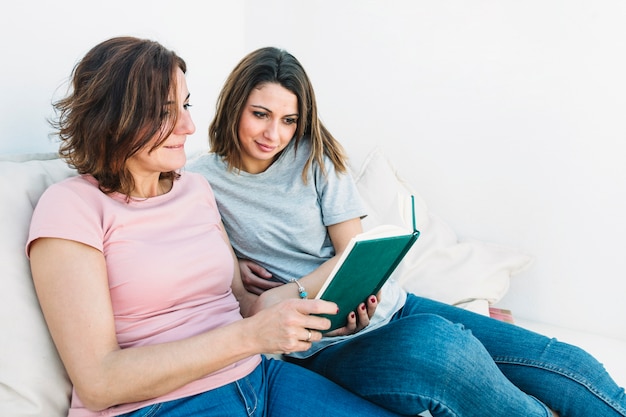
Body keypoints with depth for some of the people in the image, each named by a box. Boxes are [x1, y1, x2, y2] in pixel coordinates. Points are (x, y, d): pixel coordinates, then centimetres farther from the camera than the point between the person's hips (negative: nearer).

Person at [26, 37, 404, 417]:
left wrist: (327, 311, -5)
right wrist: (251, 335, -22)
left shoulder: (196, 189, 12)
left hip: (253, 376, 6)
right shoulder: (71, 206, -8)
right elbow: (97, 383, -15)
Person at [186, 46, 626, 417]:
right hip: (323, 340, -3)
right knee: (435, 344, -36)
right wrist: (232, 268, -9)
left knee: (565, 363, -11)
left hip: (383, 305, 4)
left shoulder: (314, 157, 4)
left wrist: (288, 293, -17)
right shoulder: (201, 180, 0)